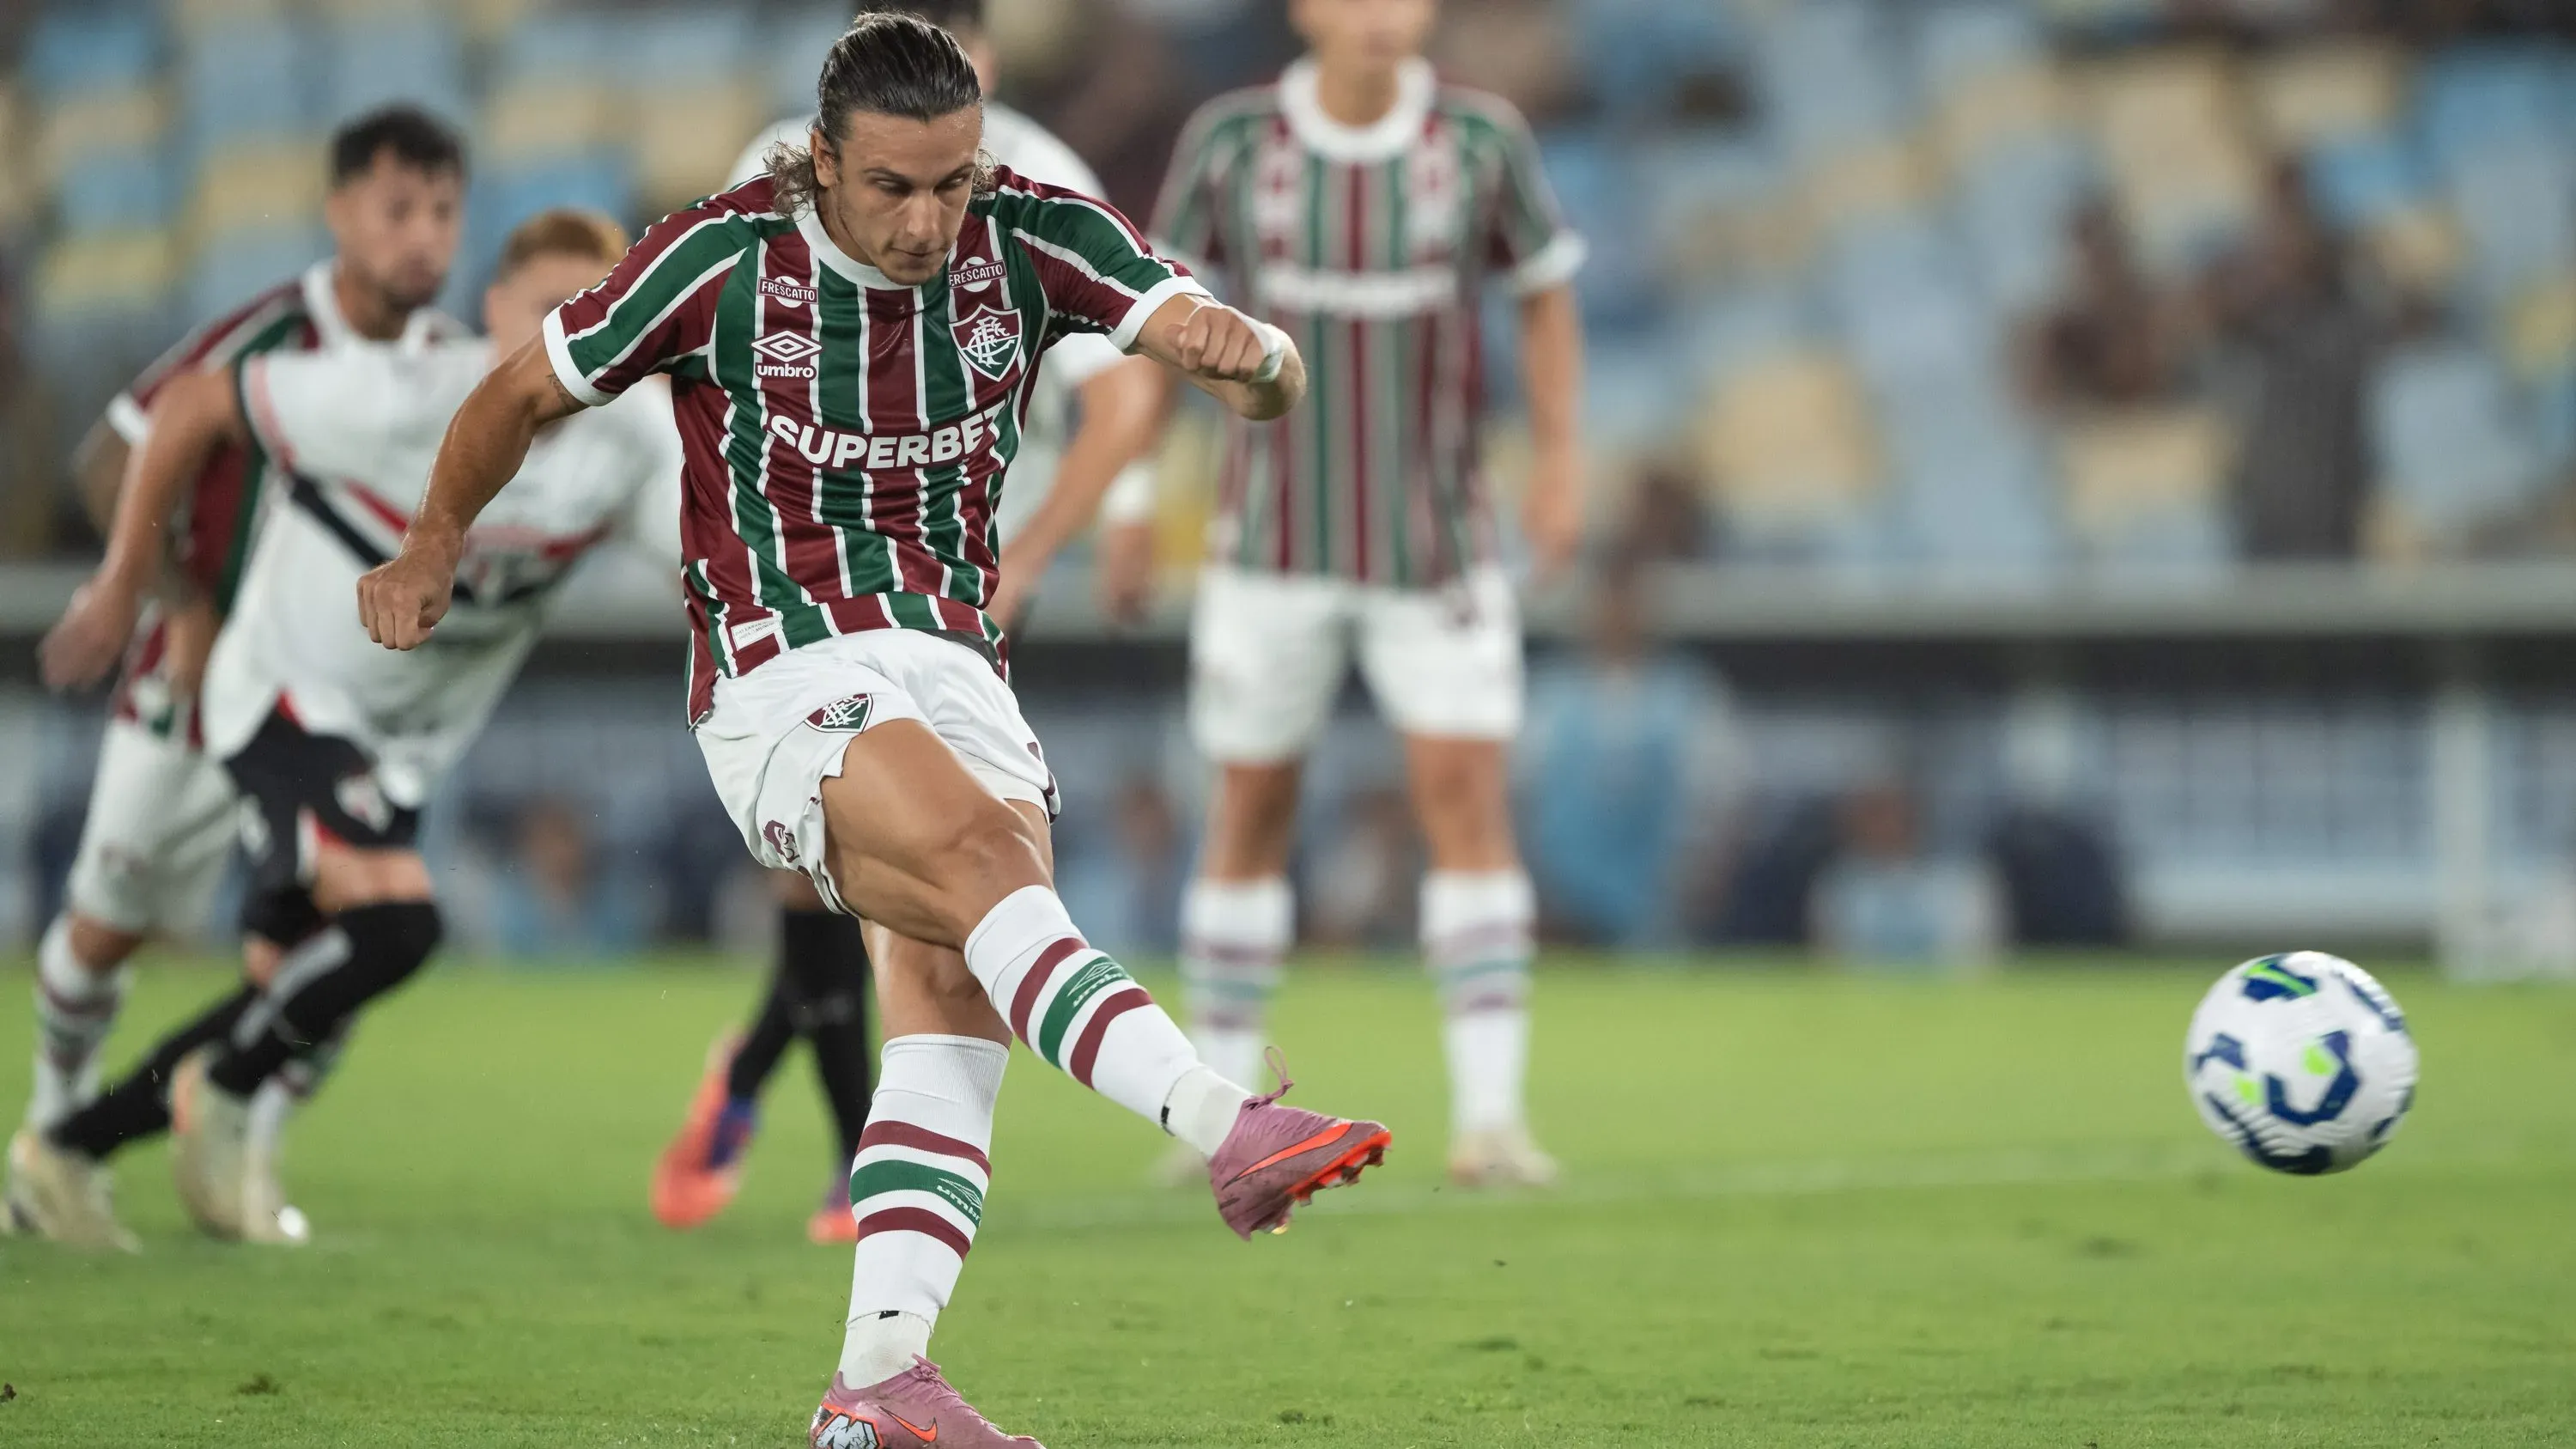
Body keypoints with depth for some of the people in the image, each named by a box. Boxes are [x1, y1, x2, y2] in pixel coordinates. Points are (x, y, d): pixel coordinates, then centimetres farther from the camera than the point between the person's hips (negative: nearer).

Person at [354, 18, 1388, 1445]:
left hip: (957, 671, 5)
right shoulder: (718, 260, -9)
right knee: (981, 851, -31)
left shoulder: (1033, 240, -2)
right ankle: (1223, 1126, -48)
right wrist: (431, 548, 17)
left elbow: (1273, 380, -10)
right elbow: (525, 391, 8)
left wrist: (1247, 351, -33)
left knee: (956, 1006, -14)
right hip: (782, 678, -5)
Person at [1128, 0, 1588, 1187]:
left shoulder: (1484, 140, -9)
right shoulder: (1232, 140, -9)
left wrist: (1561, 459, -2)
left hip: (1437, 545, 0)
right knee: (1253, 808, 6)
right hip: (1273, 542, 0)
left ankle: (1487, 1113, -12)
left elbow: (1546, 288, 7)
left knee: (1469, 795, -12)